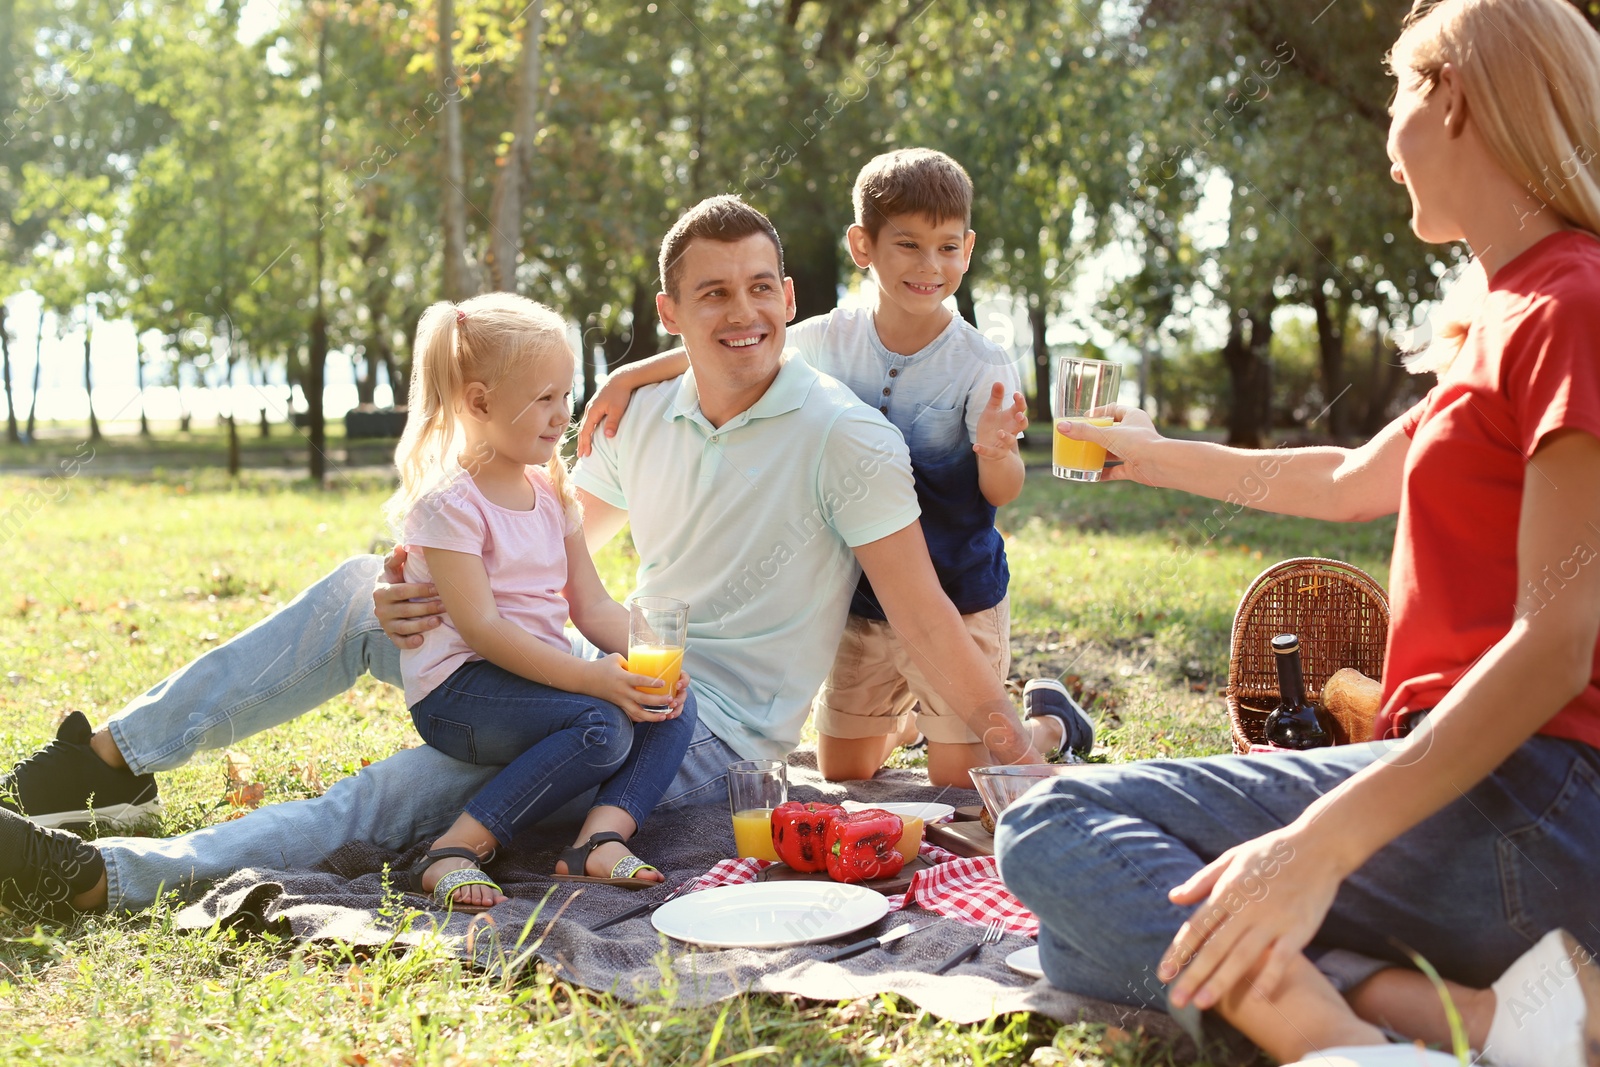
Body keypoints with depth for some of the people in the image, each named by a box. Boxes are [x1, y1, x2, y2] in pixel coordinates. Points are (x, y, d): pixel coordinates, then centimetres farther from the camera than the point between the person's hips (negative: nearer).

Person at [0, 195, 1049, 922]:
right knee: (371, 589, -1)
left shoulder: (845, 436, -13)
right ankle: (116, 753, 3)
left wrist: (1019, 750, -20)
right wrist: (429, 585, -8)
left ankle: (109, 875, -28)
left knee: (402, 796, -25)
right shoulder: (647, 417, 7)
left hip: (713, 738, -7)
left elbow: (924, 615, -15)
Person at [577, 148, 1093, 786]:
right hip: (860, 601, 4)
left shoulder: (981, 364, -16)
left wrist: (994, 451, -40)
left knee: (960, 781, -1)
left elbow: (1003, 493, -18)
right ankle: (910, 718, 45)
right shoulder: (831, 340, -7)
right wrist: (630, 375, -4)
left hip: (958, 600, -4)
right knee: (843, 772, 13)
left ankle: (1049, 719, 29)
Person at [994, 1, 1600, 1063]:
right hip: (1472, 777, 10)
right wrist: (1155, 457, 44)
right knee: (1087, 938, 6)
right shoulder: (1511, 319, 19)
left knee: (1057, 828, -14)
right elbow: (1351, 480, 32)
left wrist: (1323, 843, -29)